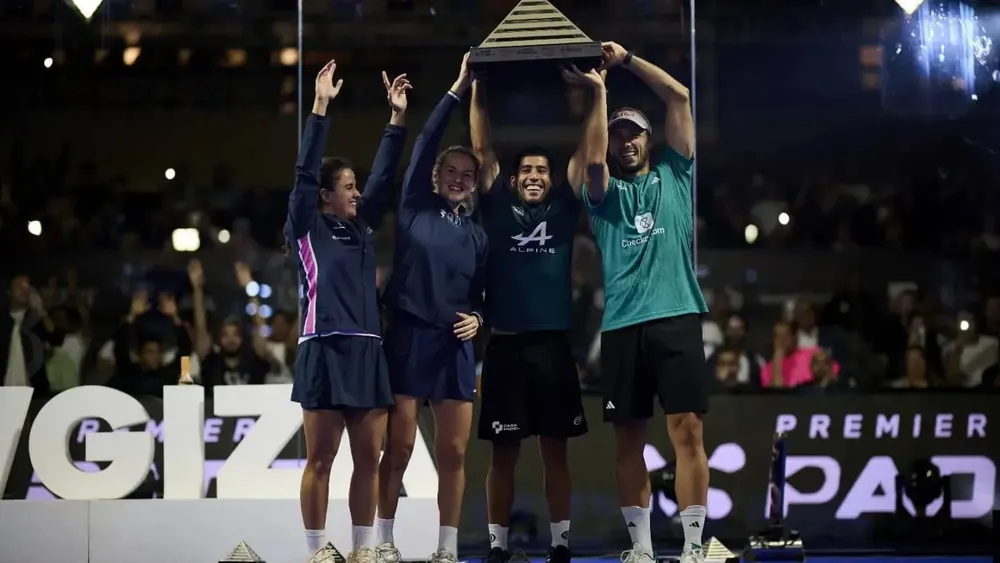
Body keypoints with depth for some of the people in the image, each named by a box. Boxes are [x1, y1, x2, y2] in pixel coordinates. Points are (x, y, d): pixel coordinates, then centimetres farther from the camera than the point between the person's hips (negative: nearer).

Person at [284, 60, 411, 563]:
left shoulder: (362, 226, 17)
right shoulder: (308, 227, 2)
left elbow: (385, 173, 17)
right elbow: (305, 171, -8)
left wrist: (397, 116, 12)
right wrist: (320, 107, -12)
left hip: (367, 351, 6)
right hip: (325, 350, -6)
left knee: (369, 459, 6)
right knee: (320, 460, -2)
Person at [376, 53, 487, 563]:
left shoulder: (477, 234, 14)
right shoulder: (414, 210, 3)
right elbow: (425, 144, -4)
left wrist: (477, 319, -3)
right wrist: (456, 91, -4)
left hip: (454, 345, 3)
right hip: (408, 338, -3)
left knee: (453, 452, 1)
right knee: (399, 446, -4)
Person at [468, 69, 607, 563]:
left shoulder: (563, 209, 11)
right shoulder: (497, 207, 9)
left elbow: (589, 151, 9)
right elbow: (482, 149, 7)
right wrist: (476, 91, 4)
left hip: (553, 343, 1)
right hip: (506, 344, -1)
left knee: (555, 449, 6)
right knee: (503, 452, 4)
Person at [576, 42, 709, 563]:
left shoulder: (673, 174, 15)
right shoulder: (605, 192, 14)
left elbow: (680, 97, 8)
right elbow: (593, 162, -9)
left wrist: (627, 59, 7)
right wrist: (599, 94, -7)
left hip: (677, 318, -1)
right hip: (622, 325, 1)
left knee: (687, 431, -6)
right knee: (628, 440, 3)